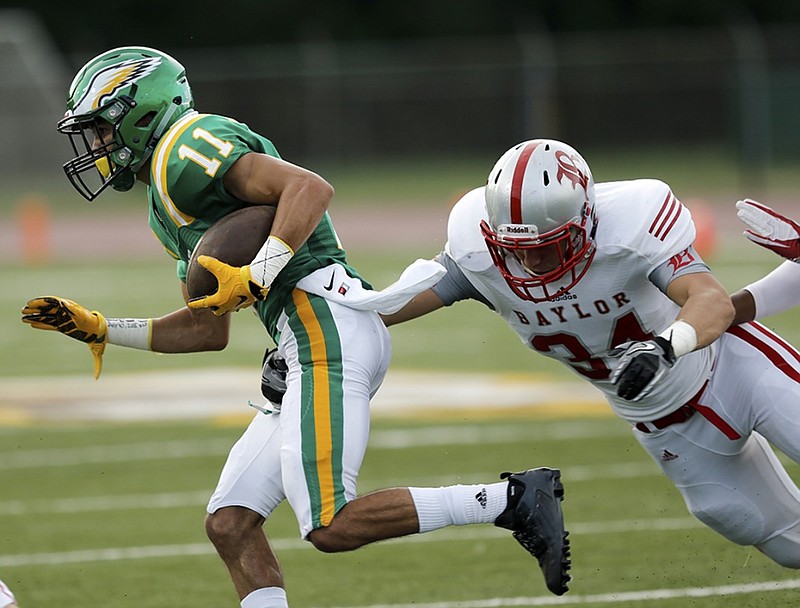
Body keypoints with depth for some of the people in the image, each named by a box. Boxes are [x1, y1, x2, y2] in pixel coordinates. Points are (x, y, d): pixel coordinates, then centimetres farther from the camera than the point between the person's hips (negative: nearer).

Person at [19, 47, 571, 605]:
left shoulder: (188, 147, -4)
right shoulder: (168, 212, 27)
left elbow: (312, 188, -17)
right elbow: (209, 331, 32)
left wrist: (254, 280, -22)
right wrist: (99, 330, 29)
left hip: (324, 323, -10)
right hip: (311, 344, 10)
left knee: (332, 527, -17)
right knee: (230, 524, 5)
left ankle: (515, 499, -13)